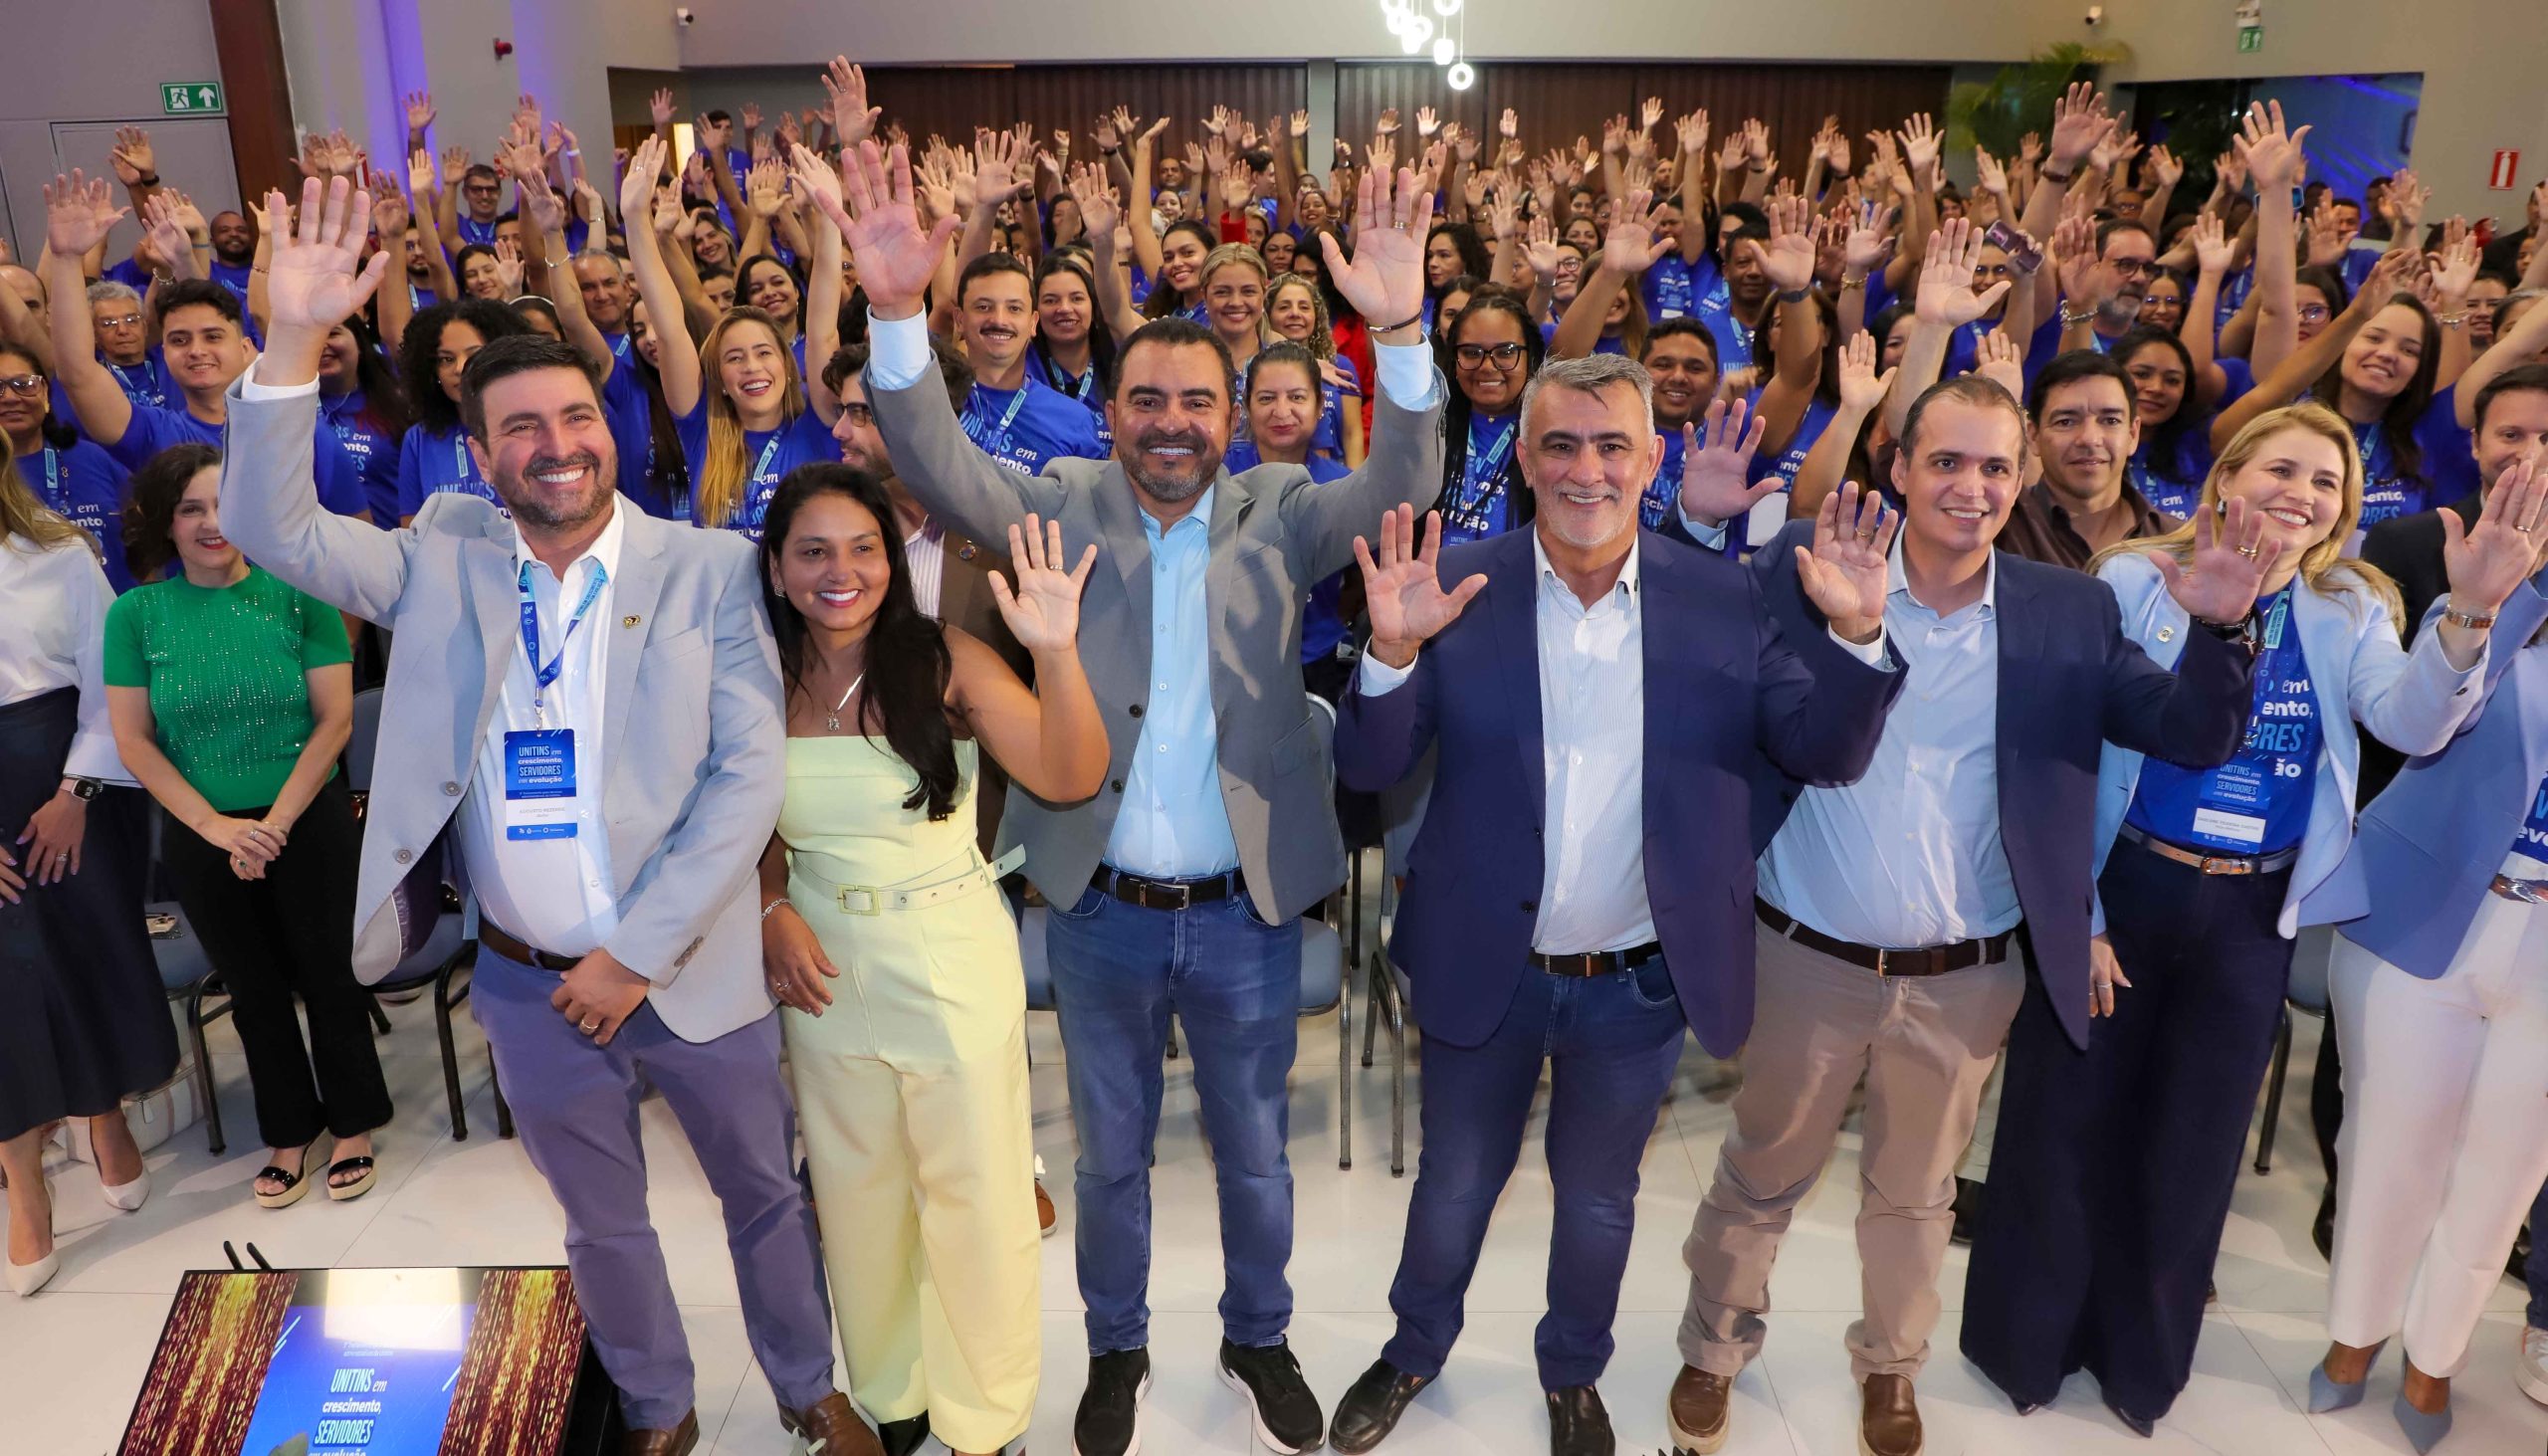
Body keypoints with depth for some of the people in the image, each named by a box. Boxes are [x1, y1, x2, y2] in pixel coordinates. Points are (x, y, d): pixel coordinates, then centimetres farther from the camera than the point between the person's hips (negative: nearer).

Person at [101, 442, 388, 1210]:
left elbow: (336, 719, -10)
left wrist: (277, 821, -14)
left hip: (311, 824, -2)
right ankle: (290, 1133, 32)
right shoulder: (135, 613, -5)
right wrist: (218, 827, -12)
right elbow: (133, 741, -4)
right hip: (203, 838, 2)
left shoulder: (299, 594, -9)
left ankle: (353, 1125, 26)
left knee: (326, 976, 9)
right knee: (256, 991, 15)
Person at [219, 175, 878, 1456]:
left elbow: (750, 773, -13)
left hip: (692, 969, -1)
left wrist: (640, 951, -15)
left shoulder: (711, 569, -10)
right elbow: (272, 528, -10)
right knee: (602, 1223, 20)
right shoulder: (444, 560, -2)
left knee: (766, 1193, 17)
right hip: (529, 988, 2)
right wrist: (293, 344, -23)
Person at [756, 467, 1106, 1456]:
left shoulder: (946, 661, -12)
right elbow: (754, 832, 11)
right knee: (857, 1195, 19)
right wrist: (772, 910, -7)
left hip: (955, 957, -3)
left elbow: (1071, 778, -20)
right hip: (824, 965, 4)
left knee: (975, 1201, 7)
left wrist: (1057, 652, -34)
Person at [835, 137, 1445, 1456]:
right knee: (1110, 1151, 20)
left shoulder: (1278, 513, -4)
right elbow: (939, 466, -18)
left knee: (1253, 1148, 19)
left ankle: (1258, 1335, 45)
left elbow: (1402, 484, -18)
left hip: (1248, 911, 0)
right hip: (1099, 910, 0)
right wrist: (896, 313, -35)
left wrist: (1400, 332, -35)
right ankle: (1117, 1346, 44)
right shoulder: (1063, 505, -4)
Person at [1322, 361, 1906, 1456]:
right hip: (1484, 972, -1)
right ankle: (1415, 1352, 49)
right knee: (1453, 1187, 21)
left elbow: (1828, 756, -6)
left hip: (1639, 986, 1)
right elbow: (1368, 769, -13)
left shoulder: (1725, 601, -8)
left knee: (1597, 1200, 22)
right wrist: (1392, 650, -32)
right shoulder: (1458, 587, -11)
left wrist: (1856, 635, -25)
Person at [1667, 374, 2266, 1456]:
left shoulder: (2069, 611, -2)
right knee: (1760, 1176, 18)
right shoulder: (1806, 568, -8)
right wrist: (1701, 524, -25)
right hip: (1808, 962, -1)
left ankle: (1890, 1366, 48)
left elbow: (2194, 737, -3)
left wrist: (2220, 628, -21)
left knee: (1914, 1195, 22)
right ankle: (1714, 1350, 43)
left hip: (1965, 982, 2)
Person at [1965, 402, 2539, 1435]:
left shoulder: (2350, 615, 3)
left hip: (2253, 921, 3)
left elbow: (2413, 724, -15)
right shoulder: (2135, 582, -8)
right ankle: (2025, 1343, 30)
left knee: (2196, 1147, 16)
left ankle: (2144, 1361, 37)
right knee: (2065, 1127, 8)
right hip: (2119, 893, -3)